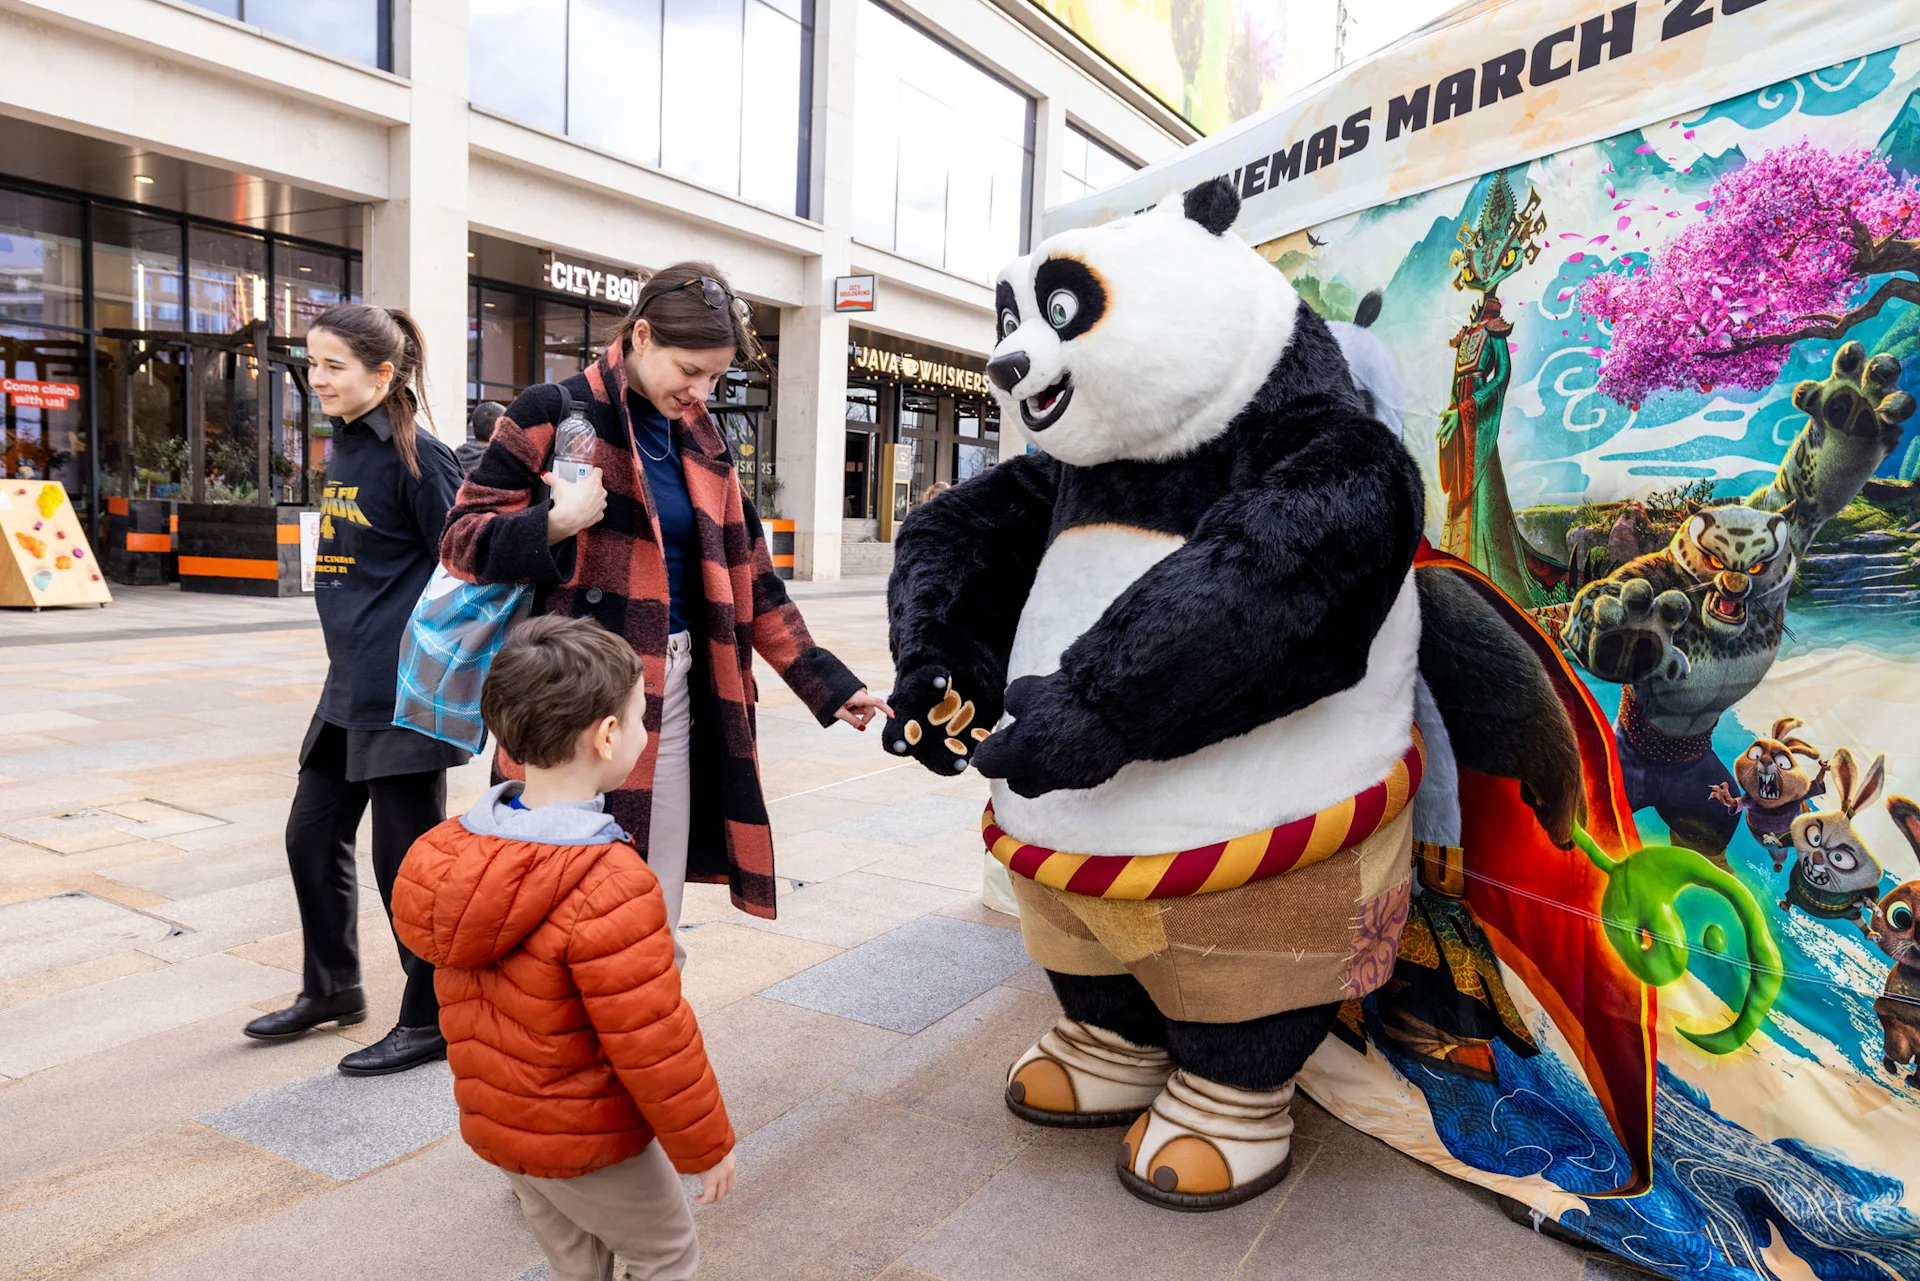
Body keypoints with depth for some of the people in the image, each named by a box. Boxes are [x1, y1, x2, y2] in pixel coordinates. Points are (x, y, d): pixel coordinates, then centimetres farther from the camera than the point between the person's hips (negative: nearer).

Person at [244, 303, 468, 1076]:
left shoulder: (415, 456, -13)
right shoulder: (343, 450, 13)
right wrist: (358, 647, 19)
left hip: (406, 691, -9)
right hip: (351, 685, 9)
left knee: (406, 857, 1)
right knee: (312, 835, 17)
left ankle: (432, 1021, 17)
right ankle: (332, 989, 37)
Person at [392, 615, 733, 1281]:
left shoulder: (455, 847, -6)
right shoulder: (611, 889, -33)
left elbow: (460, 1003, 8)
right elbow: (654, 1044, -26)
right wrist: (707, 1144, -11)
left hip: (493, 1124, 8)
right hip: (588, 1142, -7)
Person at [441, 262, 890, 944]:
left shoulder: (701, 443, 13)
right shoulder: (553, 413, -4)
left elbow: (749, 581, 15)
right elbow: (462, 540, -4)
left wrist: (833, 684, 13)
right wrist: (554, 525, -22)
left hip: (676, 694, 5)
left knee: (655, 918, 11)